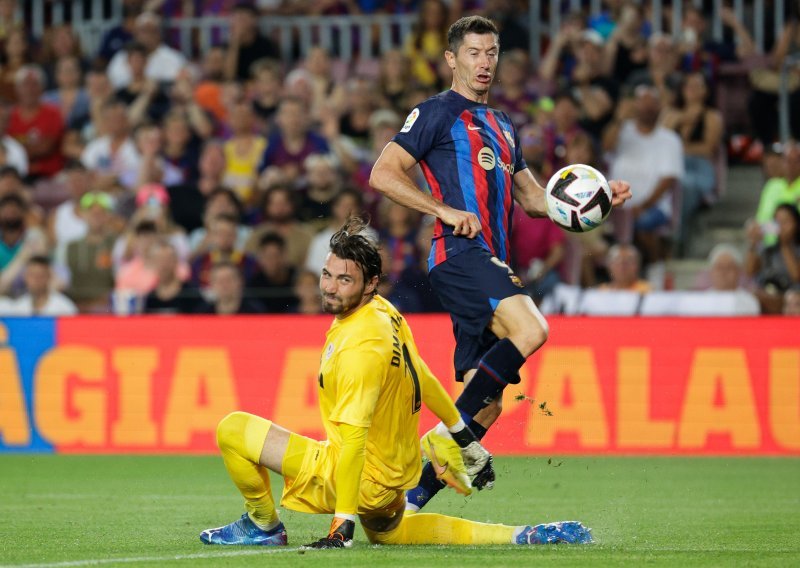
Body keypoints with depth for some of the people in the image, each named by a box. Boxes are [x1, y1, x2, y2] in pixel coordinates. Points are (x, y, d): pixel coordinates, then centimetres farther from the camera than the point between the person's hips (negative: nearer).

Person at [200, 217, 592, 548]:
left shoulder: (360, 347, -27)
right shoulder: (385, 312, -1)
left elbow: (353, 436, -31)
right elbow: (423, 378, 14)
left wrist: (342, 525, -33)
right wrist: (463, 435, 27)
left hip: (364, 477, -9)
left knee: (233, 430, -12)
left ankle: (264, 526, 7)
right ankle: (525, 537, 30)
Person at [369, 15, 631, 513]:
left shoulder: (502, 126, 26)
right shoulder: (438, 113, 2)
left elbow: (533, 199, 29)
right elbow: (383, 174, -6)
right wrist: (446, 211, -14)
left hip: (492, 266, 8)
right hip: (460, 253, -8)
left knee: (485, 405, 3)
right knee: (530, 328, -32)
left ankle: (413, 499, 7)